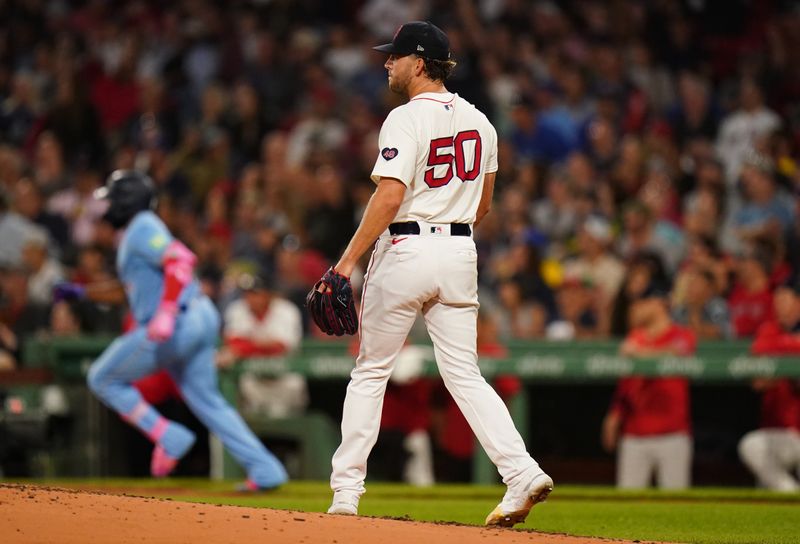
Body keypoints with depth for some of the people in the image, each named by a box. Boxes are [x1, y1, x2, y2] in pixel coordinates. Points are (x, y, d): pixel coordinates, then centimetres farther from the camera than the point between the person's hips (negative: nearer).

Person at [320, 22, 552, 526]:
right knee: (465, 375, 6)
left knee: (371, 371, 6)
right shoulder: (478, 120, 10)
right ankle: (523, 473, -11)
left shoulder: (407, 119, -12)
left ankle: (346, 492, 7)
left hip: (406, 250, -6)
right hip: (461, 251, 6)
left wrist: (349, 259, -19)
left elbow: (390, 197, -21)